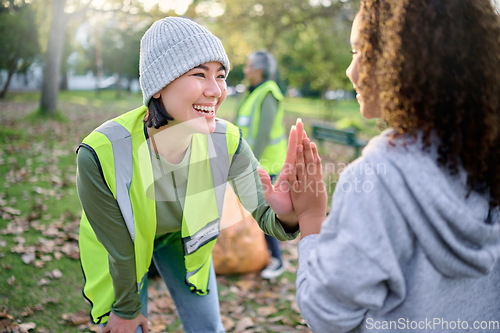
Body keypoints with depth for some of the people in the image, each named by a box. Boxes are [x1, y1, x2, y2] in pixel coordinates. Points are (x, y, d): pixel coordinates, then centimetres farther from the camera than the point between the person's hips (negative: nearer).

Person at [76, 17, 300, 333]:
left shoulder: (227, 142, -29)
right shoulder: (101, 154, -38)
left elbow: (266, 216, -22)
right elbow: (118, 250, -23)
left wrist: (287, 215, -47)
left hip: (184, 238, 3)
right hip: (119, 247, -2)